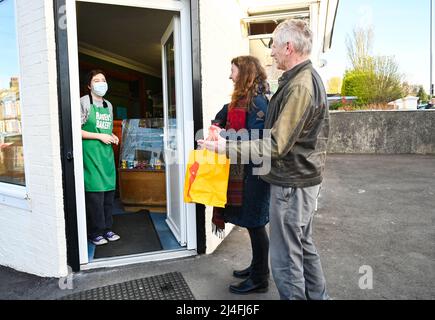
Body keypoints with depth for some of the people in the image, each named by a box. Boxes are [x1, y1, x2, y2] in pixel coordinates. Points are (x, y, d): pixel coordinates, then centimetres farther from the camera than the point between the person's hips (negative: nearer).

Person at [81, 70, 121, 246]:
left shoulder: (108, 105, 17)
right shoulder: (84, 102, -3)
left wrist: (113, 137, 5)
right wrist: (99, 136, -14)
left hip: (107, 152, 7)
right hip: (91, 152, -6)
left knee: (109, 191, 8)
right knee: (94, 192, -6)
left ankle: (107, 228, 20)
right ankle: (95, 233, 6)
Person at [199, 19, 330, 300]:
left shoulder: (299, 86, -21)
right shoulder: (308, 78, 12)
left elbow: (275, 145, -24)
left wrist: (226, 147, -21)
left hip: (292, 184, -11)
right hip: (304, 179, 11)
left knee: (286, 260, 2)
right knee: (305, 247, 22)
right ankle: (317, 296, 38)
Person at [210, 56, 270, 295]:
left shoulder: (257, 101, -15)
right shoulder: (241, 100, 14)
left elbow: (254, 139, -21)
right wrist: (217, 127, 5)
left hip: (252, 172, -9)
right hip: (243, 169, 9)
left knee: (255, 224, 2)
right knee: (252, 223, 17)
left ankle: (259, 279, 18)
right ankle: (257, 267, 33)